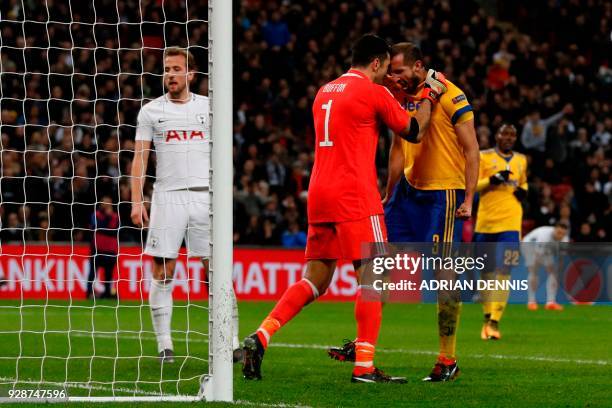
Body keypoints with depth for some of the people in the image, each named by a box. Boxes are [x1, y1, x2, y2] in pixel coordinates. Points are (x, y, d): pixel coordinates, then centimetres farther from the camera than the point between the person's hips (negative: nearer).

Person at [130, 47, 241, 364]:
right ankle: (164, 345, 2)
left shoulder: (208, 108, 9)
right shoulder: (151, 111, 7)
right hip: (167, 196, 0)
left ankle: (231, 342, -1)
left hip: (205, 196, 0)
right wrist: (136, 201, -5)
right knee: (162, 272, -3)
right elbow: (140, 158, 4)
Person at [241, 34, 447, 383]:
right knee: (373, 276, -3)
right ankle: (365, 366, -9)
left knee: (315, 281, 11)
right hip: (355, 197, -7)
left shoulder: (325, 91, 17)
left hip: (319, 195, 7)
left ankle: (261, 337, -4)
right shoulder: (373, 93, -5)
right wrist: (429, 96, 18)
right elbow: (414, 132, 4)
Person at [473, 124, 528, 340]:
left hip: (510, 224, 1)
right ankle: (487, 316, 23)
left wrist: (523, 191, 7)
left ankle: (494, 322, -16)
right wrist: (493, 179, -19)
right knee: (487, 271, 7)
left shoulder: (521, 160, 14)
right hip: (485, 222, -1)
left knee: (503, 271, -12)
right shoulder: (484, 157, 3)